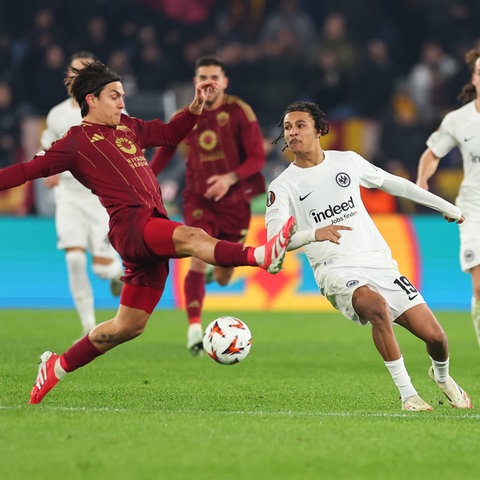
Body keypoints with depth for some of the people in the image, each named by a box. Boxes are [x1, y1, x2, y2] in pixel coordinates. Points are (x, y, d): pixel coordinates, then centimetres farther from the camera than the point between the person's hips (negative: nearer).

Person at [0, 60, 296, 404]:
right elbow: (30, 170, 3)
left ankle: (58, 366, 23)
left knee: (129, 326, 11)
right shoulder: (76, 141, 4)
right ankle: (261, 255, -59)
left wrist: (197, 105, 19)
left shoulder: (128, 127, 24)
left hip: (152, 229, 8)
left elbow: (171, 133, 33)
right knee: (190, 237, -34)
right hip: (130, 223, -8)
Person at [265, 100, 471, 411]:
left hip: (379, 262, 4)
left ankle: (442, 375, 32)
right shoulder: (282, 187, -3)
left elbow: (392, 183, 22)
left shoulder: (347, 161, 8)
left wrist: (445, 206, 28)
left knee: (434, 335, -6)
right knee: (377, 305, -37)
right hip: (335, 270, -3)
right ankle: (407, 394, -23)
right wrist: (315, 234, -36)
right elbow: (274, 239, -17)